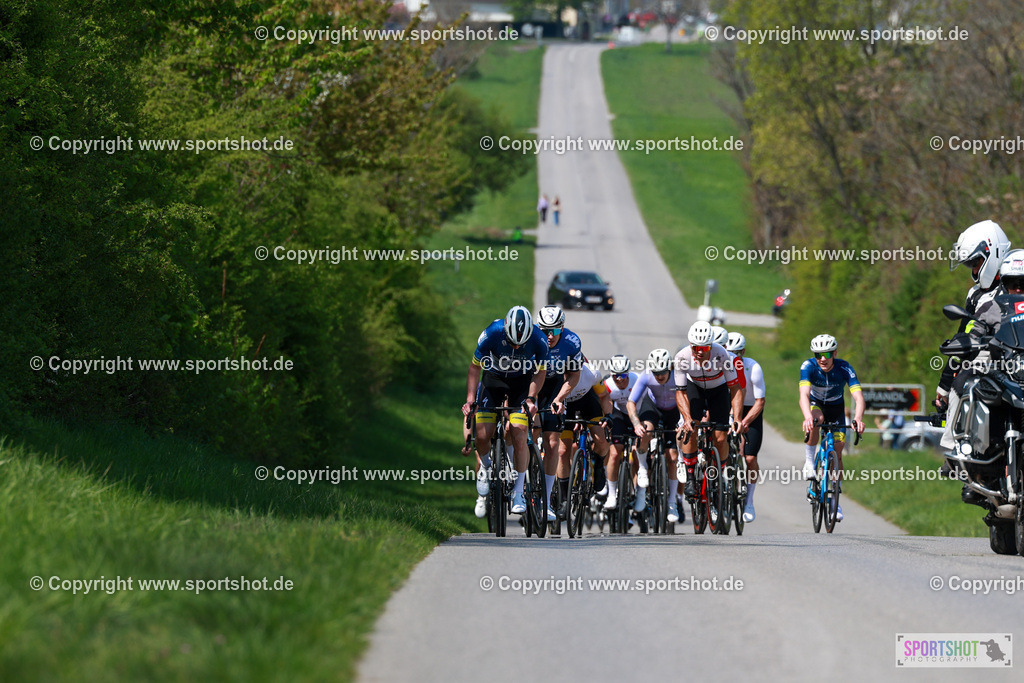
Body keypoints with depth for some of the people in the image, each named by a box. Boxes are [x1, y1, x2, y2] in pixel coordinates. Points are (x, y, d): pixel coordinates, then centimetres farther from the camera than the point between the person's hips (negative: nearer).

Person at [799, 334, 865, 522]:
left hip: (836, 408, 1)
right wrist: (808, 417, -62)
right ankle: (809, 462, -19)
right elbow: (804, 394, -43)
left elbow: (858, 397, -38)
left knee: (837, 452, -5)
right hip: (815, 405, -1)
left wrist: (858, 418, -58)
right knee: (817, 420, -37)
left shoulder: (844, 369, -28)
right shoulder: (808, 366, -29)